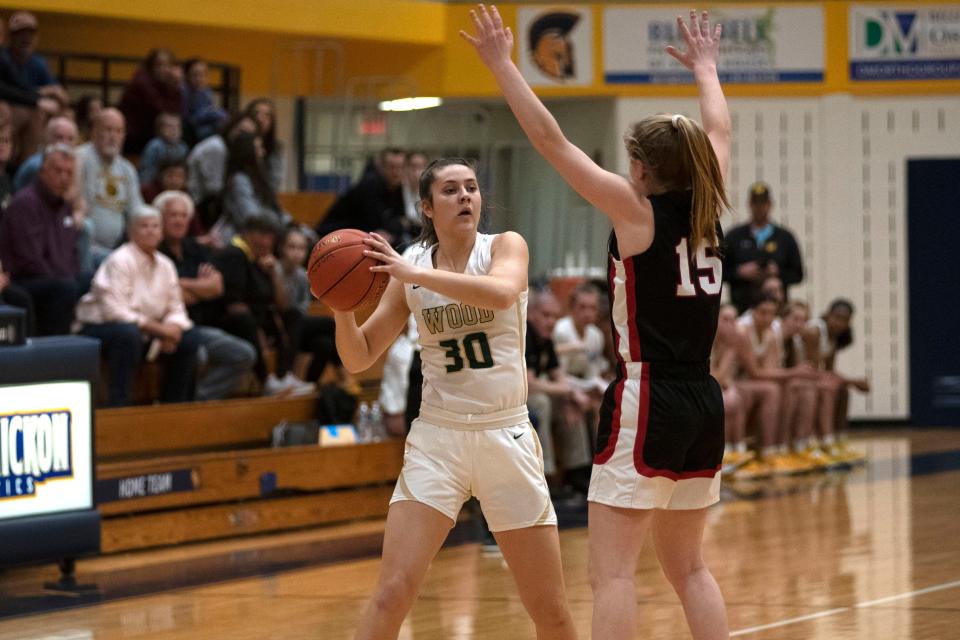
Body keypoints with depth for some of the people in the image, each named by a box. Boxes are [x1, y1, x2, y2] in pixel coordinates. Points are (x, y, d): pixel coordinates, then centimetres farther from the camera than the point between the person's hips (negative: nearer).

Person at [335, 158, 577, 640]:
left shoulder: (505, 247, -2)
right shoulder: (410, 269, 3)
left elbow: (502, 293, -26)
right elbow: (359, 358, 4)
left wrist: (413, 273, -28)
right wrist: (342, 307, -15)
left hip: (508, 437, 0)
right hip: (437, 439, 1)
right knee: (392, 594, -14)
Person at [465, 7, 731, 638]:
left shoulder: (637, 209, -8)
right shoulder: (708, 207, 7)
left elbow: (551, 139, -9)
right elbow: (719, 133, 27)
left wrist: (501, 63, -3)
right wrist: (705, 66, 43)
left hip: (646, 402, -7)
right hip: (703, 403, 7)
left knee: (612, 571, -9)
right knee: (689, 568, 17)